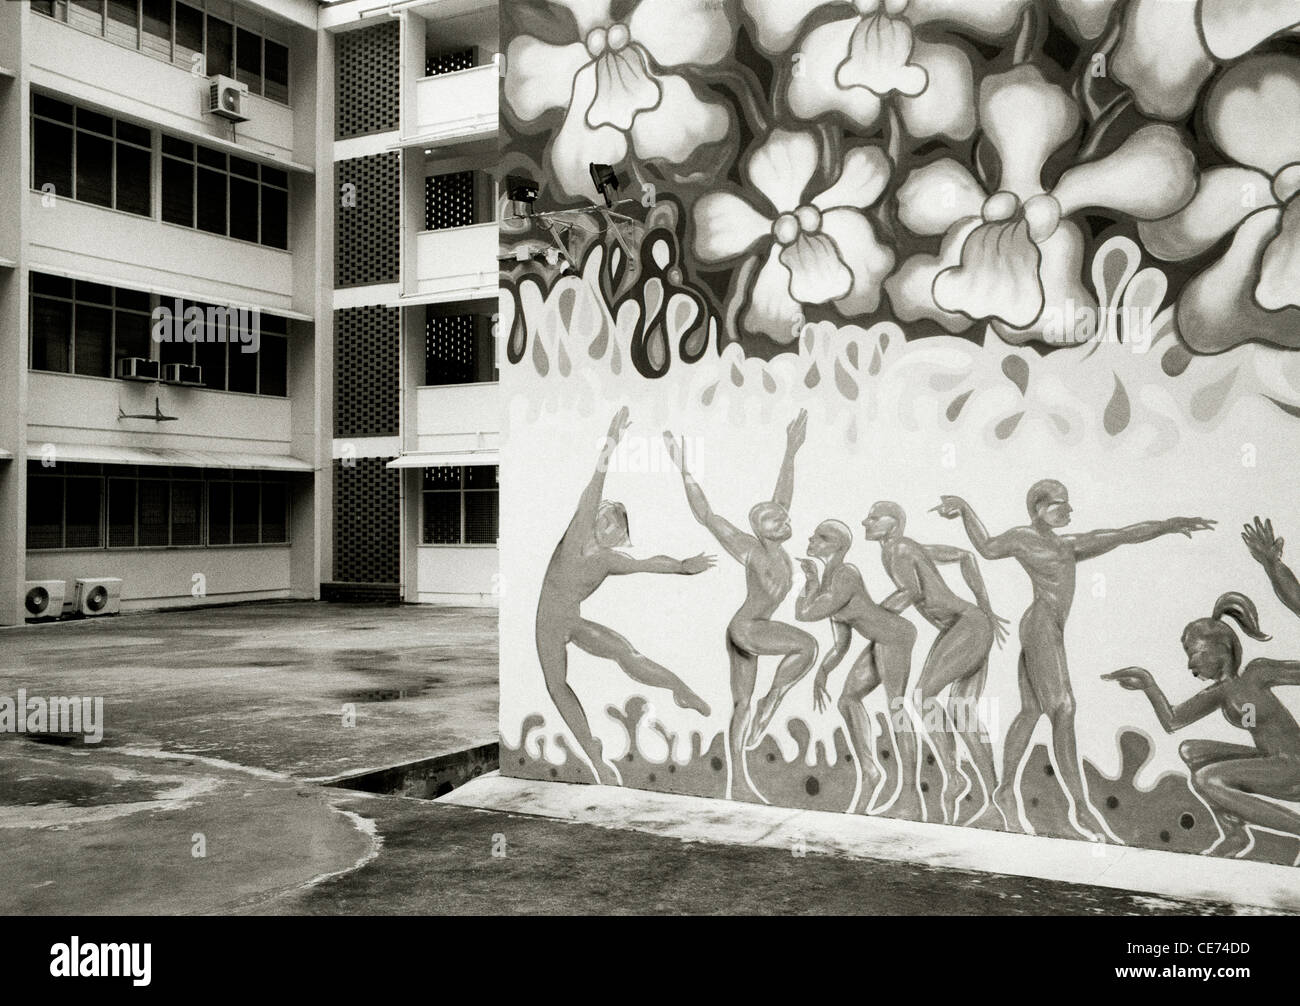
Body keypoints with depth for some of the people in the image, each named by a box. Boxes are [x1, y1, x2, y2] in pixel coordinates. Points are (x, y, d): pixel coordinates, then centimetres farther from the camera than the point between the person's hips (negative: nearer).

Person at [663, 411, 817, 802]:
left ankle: (738, 784, 16)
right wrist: (684, 470, -21)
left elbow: (781, 497, 13)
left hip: (747, 633, 8)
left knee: (741, 706, 10)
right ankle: (772, 699, -6)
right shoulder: (748, 548, -14)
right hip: (746, 628, -8)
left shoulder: (774, 546, 4)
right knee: (807, 645, -22)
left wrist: (791, 451, 16)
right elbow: (706, 515, -17)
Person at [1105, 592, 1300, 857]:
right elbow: (1171, 722, 5)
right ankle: (1235, 835, 2)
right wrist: (1147, 681, -4)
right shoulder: (1220, 692, 8)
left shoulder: (1259, 671, -14)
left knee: (1205, 780, -20)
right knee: (1189, 751, 8)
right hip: (1273, 765, 8)